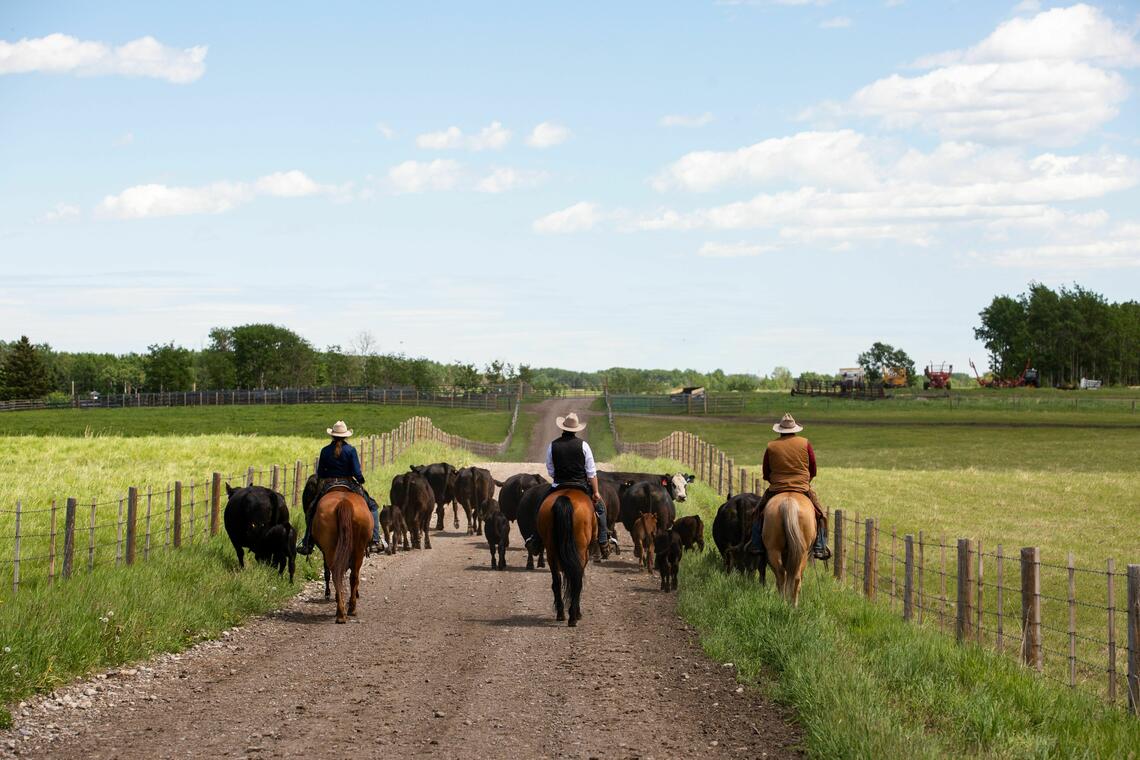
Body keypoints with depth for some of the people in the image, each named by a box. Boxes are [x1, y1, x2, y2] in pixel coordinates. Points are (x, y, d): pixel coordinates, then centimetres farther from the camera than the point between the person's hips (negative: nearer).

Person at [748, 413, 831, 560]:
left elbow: (766, 474, 6)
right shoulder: (805, 443, -1)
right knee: (820, 514, 14)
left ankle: (756, 544, 12)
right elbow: (813, 471, 4)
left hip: (776, 488, 1)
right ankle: (819, 547, 3)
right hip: (803, 488, -1)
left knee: (759, 512, 20)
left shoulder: (771, 447, -1)